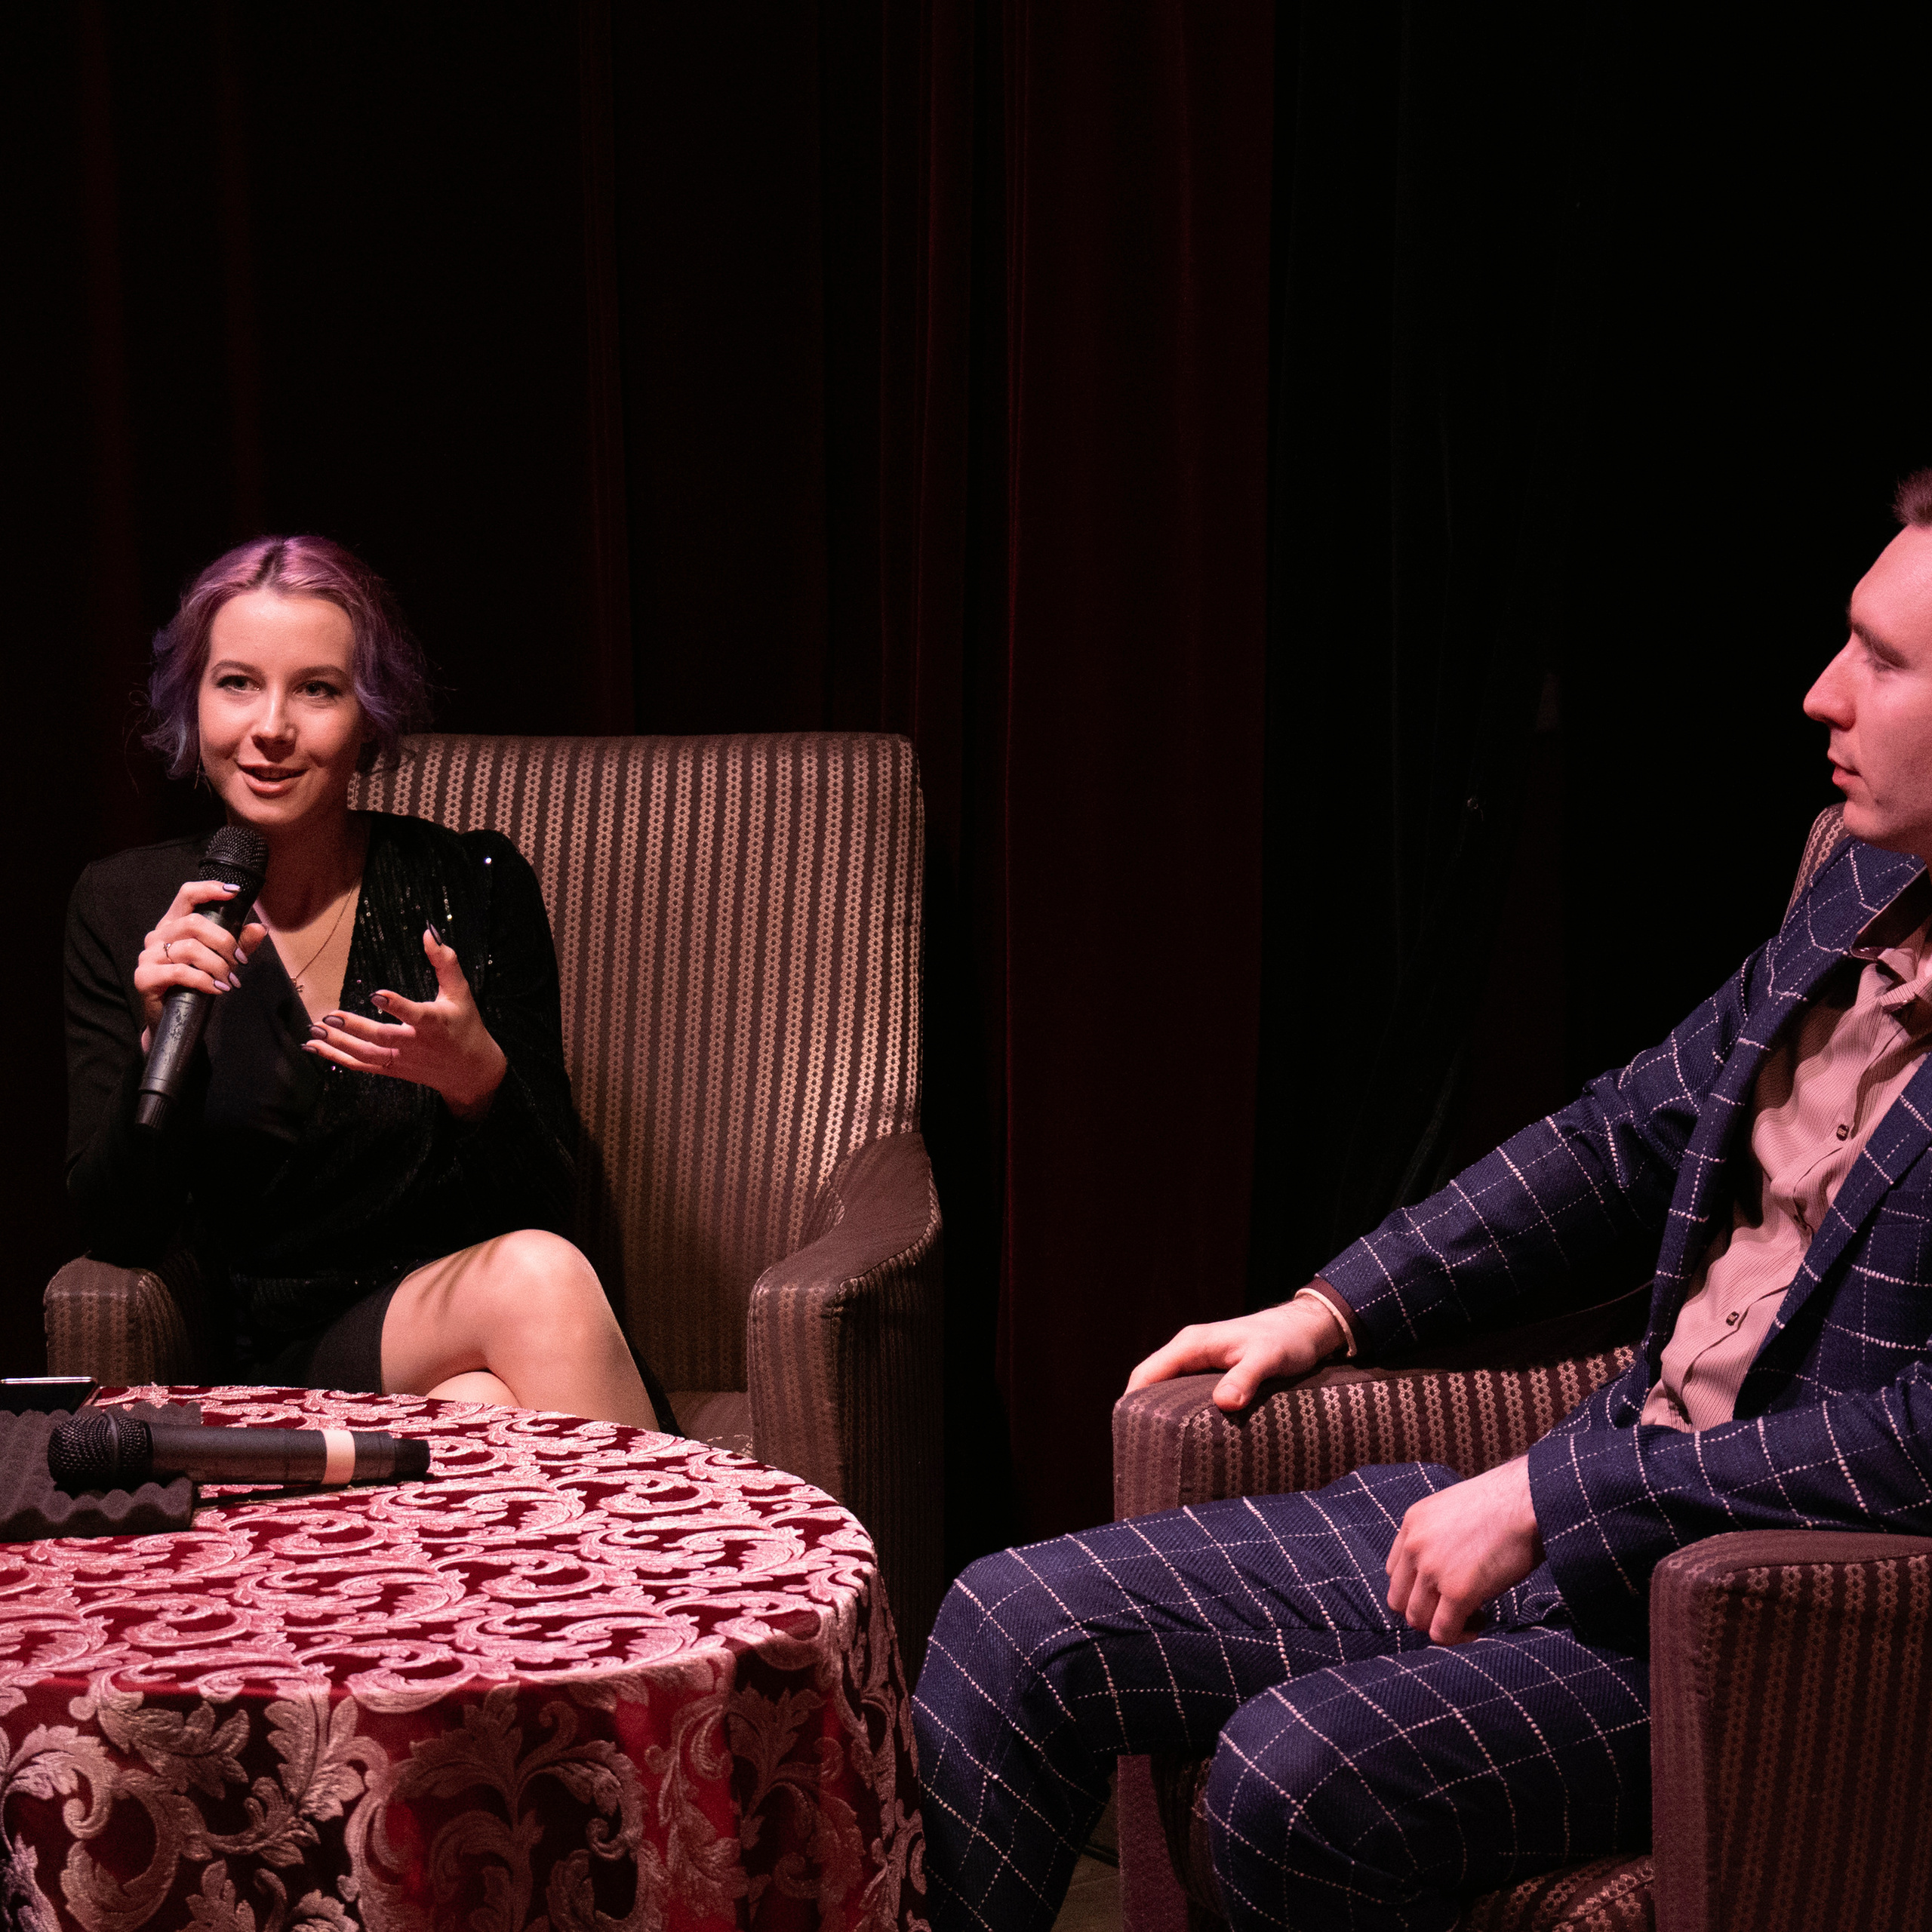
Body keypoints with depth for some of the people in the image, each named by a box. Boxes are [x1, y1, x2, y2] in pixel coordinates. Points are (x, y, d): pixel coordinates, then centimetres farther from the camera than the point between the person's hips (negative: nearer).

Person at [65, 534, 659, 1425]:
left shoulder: (474, 882, 2)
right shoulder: (126, 906, 4)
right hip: (287, 1366, -1)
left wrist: (478, 1081, -21)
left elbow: (548, 1200, 1)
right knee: (534, 1279, -32)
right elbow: (121, 1233, -1)